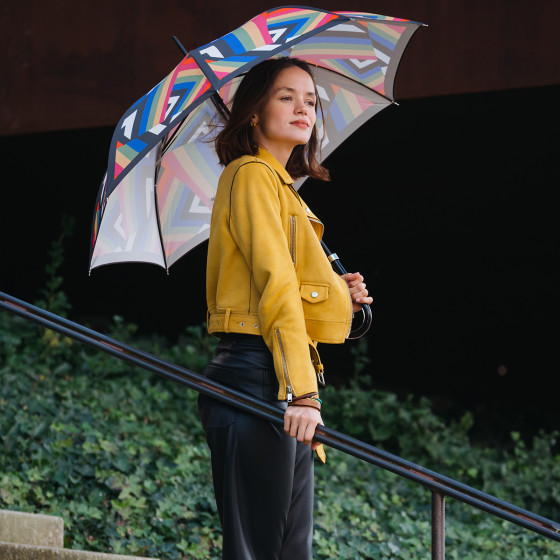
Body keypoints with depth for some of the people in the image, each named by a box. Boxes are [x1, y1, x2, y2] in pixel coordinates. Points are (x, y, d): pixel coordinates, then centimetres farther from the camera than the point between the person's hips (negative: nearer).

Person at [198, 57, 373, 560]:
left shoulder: (282, 186, 24)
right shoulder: (252, 175, -5)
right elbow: (275, 283, -16)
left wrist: (340, 298, 10)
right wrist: (299, 390, -23)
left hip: (283, 392, 10)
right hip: (255, 380, -10)